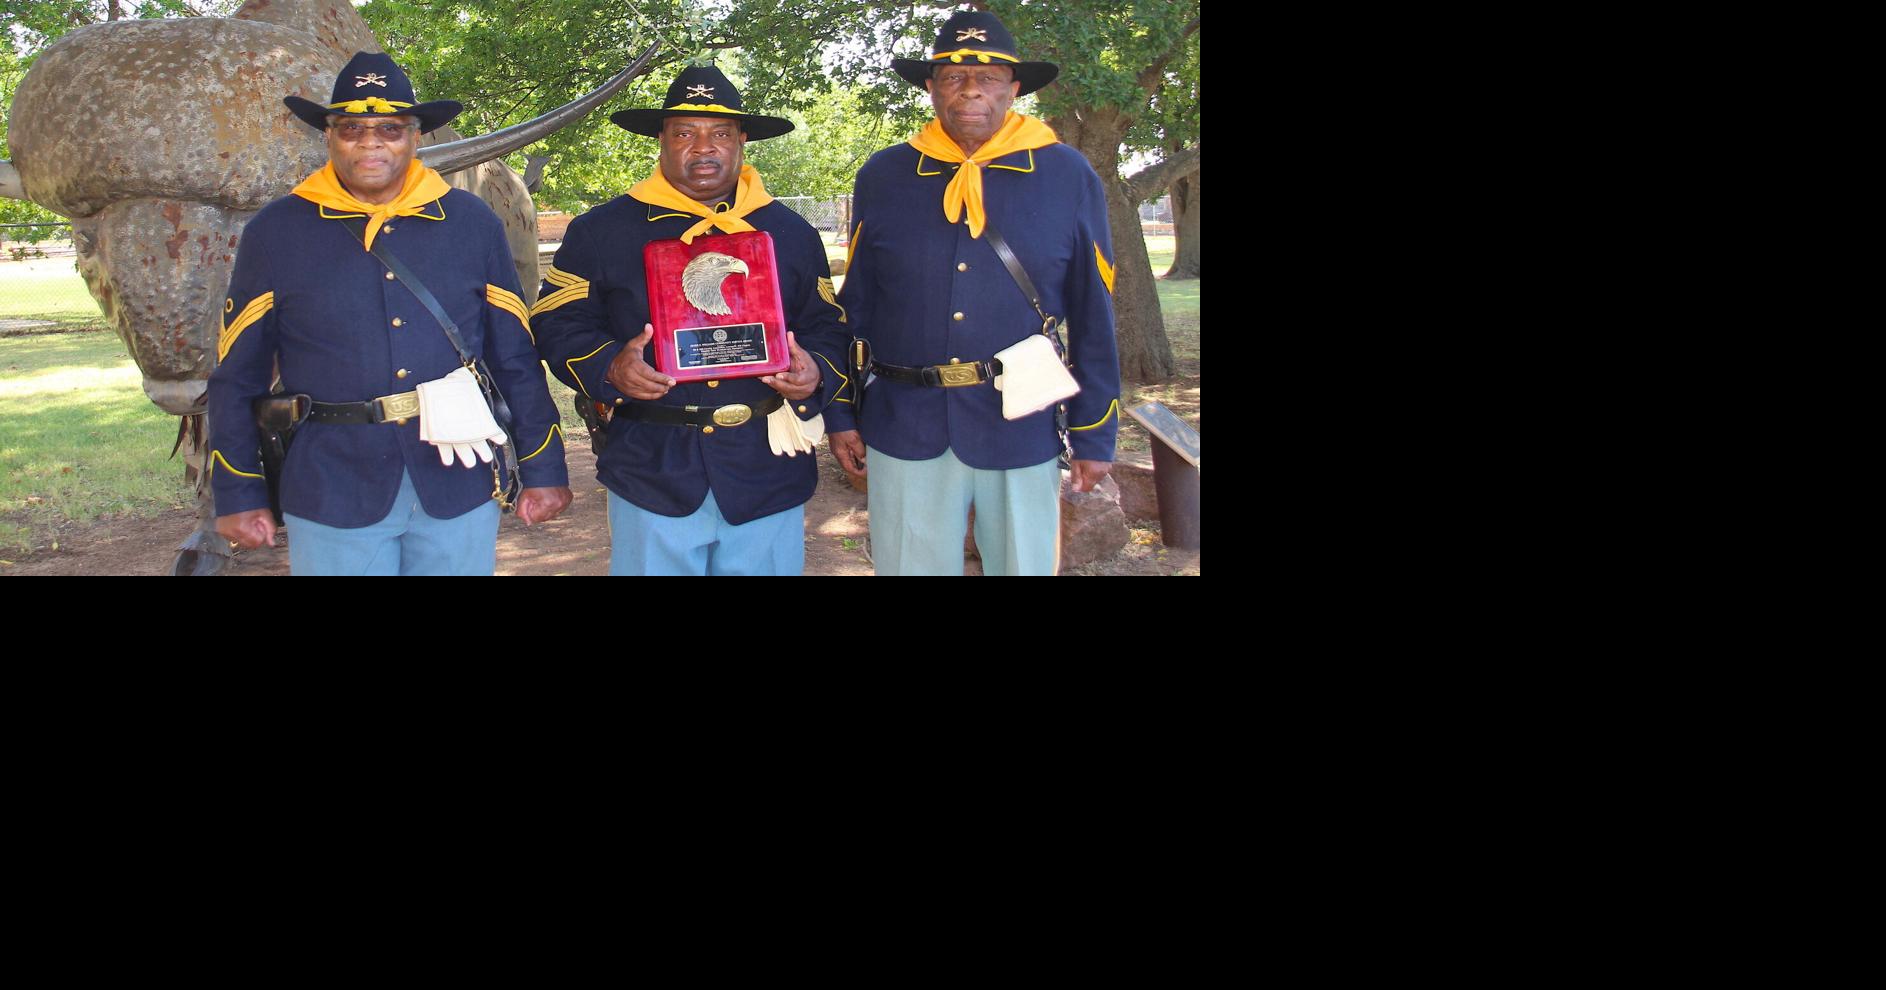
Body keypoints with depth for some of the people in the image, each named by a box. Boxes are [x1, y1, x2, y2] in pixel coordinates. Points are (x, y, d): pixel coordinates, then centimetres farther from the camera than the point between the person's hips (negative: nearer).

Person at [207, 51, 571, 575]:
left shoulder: (471, 222, 6)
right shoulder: (275, 232, 3)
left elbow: (516, 360, 8)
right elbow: (236, 379, 6)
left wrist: (542, 470, 6)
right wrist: (239, 495, 3)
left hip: (459, 489, 1)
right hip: (332, 495, -1)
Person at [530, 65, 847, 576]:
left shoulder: (790, 233, 11)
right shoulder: (601, 230, 6)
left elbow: (827, 327, 13)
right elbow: (559, 324, 5)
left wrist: (816, 373, -9)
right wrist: (609, 369, -14)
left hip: (766, 477, 2)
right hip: (653, 473, -1)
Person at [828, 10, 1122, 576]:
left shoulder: (1067, 177, 0)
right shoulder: (884, 177, 4)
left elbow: (1093, 320, 2)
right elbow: (853, 306, 9)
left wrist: (1095, 435, 1)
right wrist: (840, 414, 8)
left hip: (1021, 431, 0)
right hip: (904, 429, 1)